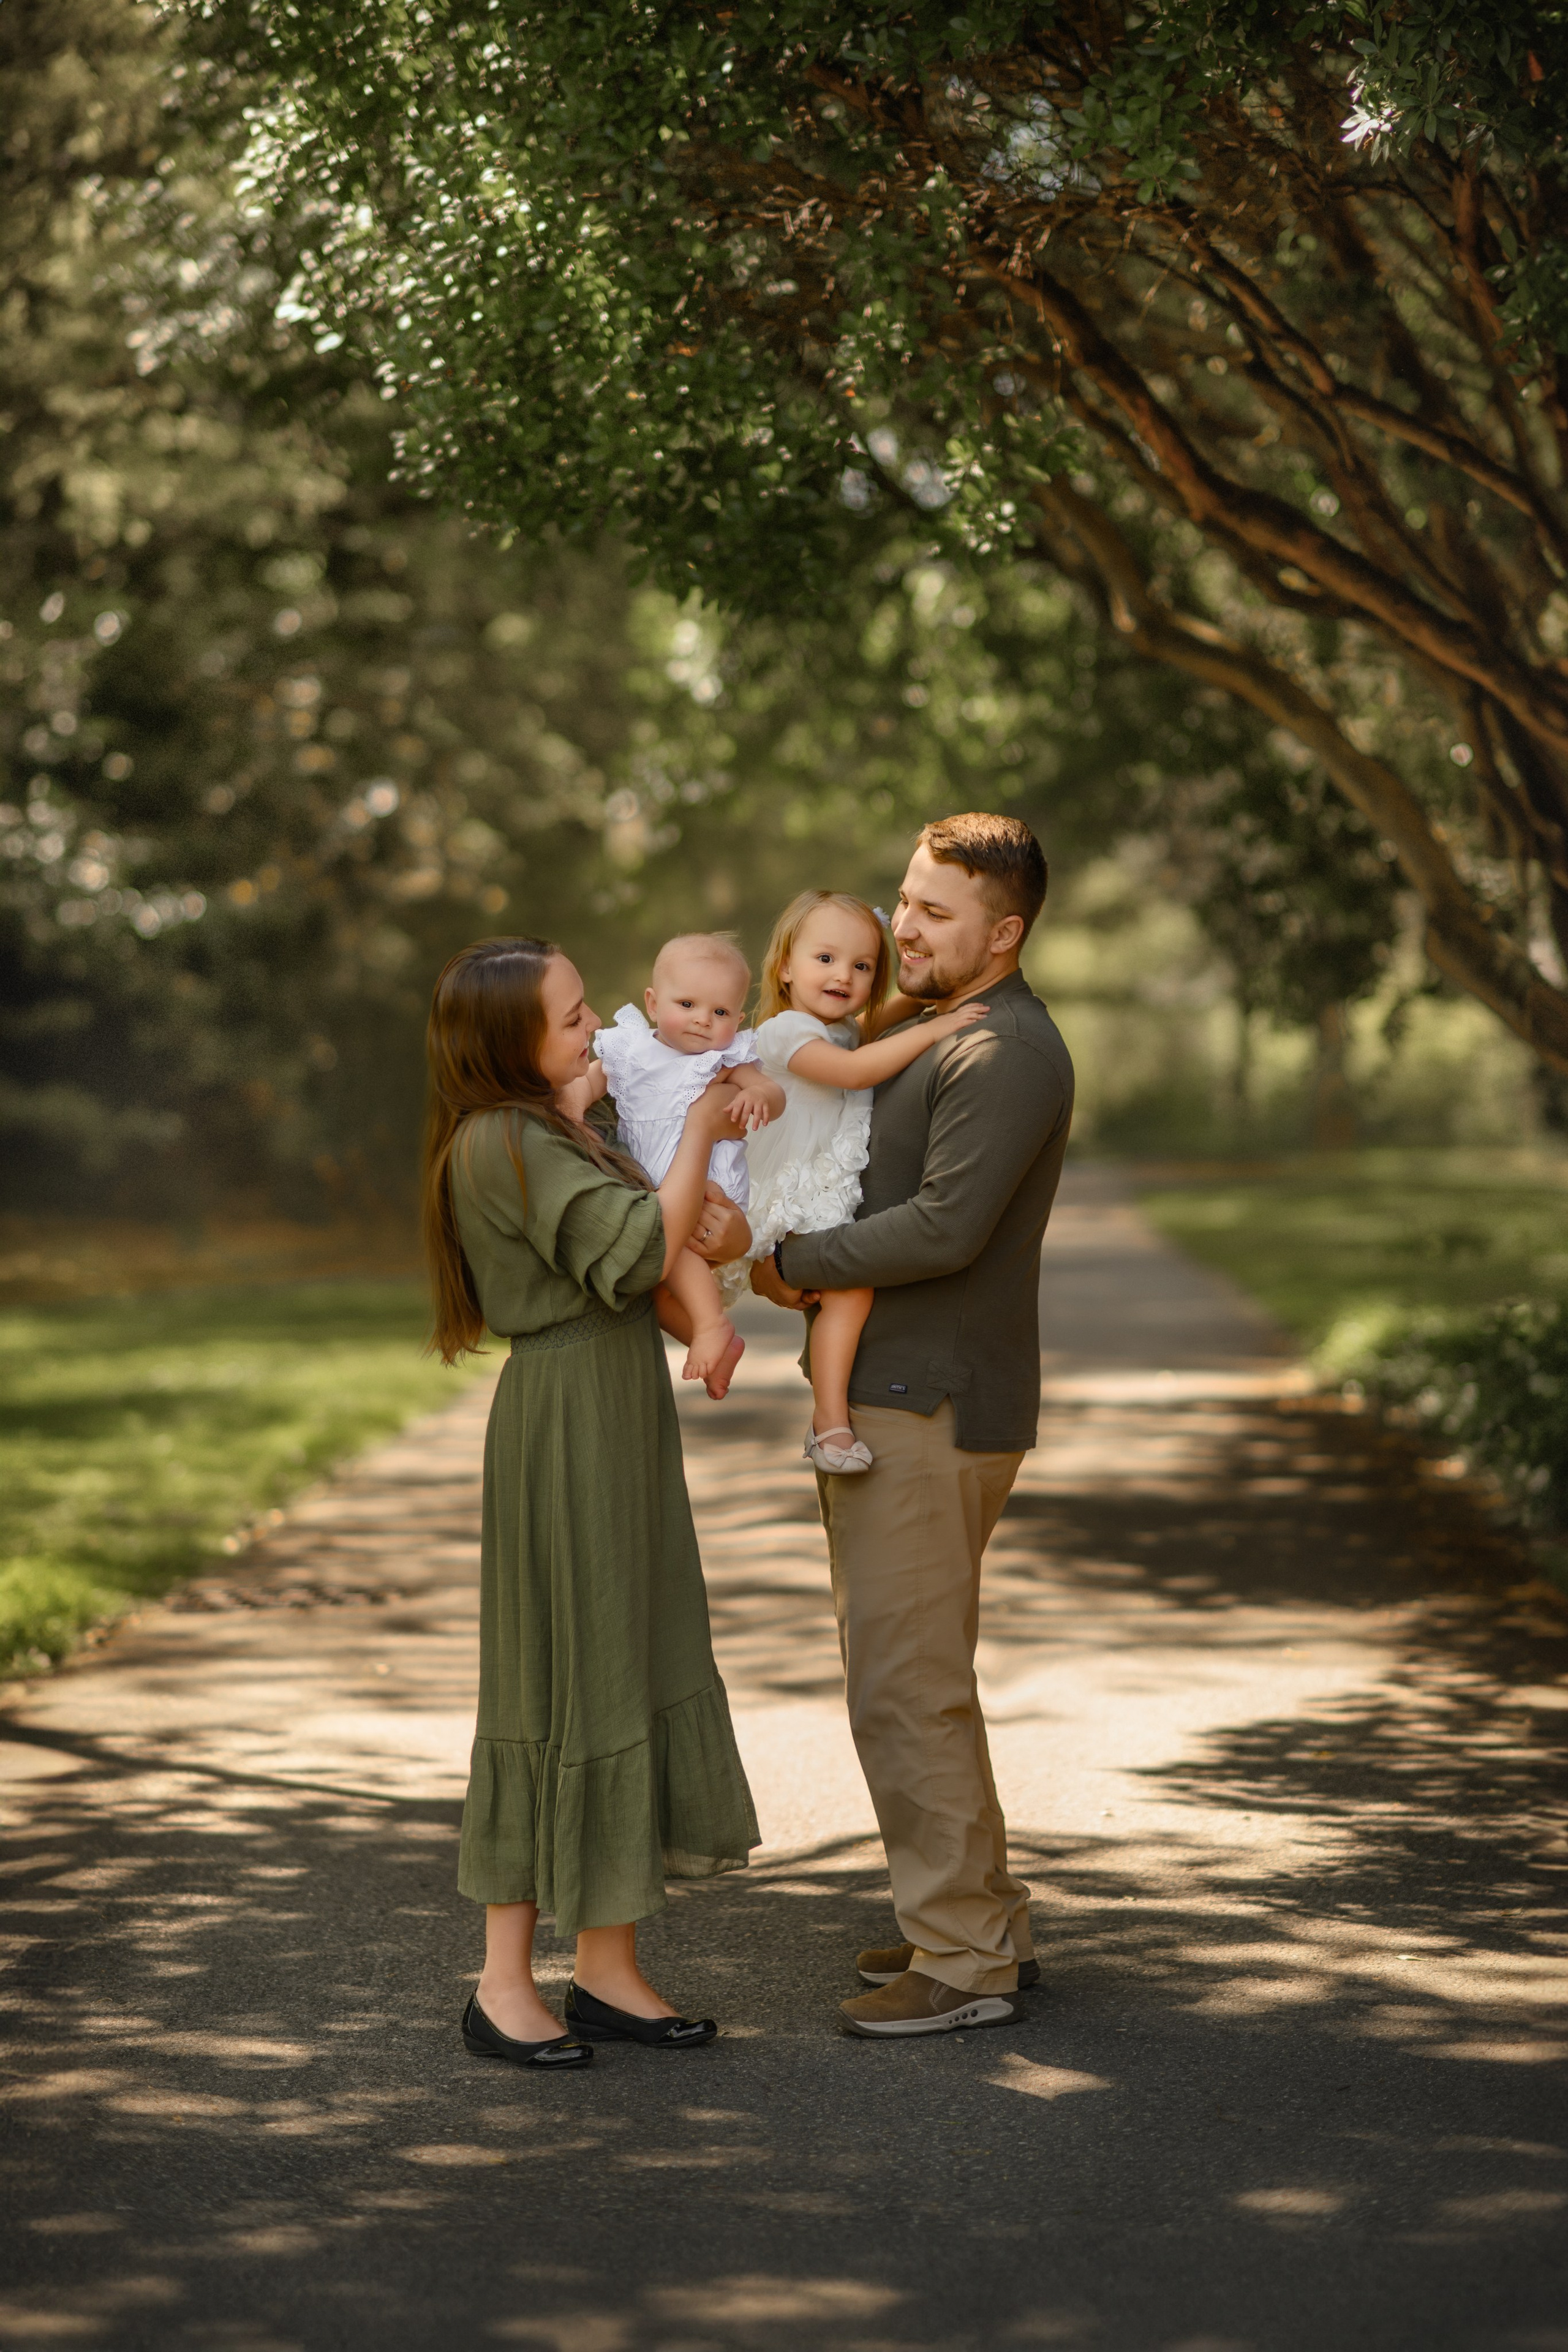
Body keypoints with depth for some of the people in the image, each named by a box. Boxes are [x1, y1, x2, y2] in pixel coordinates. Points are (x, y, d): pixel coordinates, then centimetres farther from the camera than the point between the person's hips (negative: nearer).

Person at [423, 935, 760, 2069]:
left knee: (630, 1672, 11)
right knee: (561, 1687, -5)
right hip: (566, 1426, -10)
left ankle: (609, 1971, 17)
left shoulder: (552, 1133, 16)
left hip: (618, 1422, 10)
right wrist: (700, 1133, -13)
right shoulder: (503, 1143, -16)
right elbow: (635, 1254, -23)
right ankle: (506, 1985, 4)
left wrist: (711, 1137, 5)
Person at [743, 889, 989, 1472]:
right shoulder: (786, 1031, -13)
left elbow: (866, 1024, 40)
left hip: (840, 1195, 11)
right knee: (850, 1286, -26)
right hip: (799, 1200, -11)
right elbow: (854, 1070, -26)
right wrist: (931, 1030, -24)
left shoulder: (841, 1028, 16)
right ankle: (829, 1419, -26)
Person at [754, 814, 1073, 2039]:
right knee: (911, 1674, 16)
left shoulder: (1005, 1053, -15)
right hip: (885, 1398, 11)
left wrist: (792, 1263, -13)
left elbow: (946, 1227, -23)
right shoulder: (934, 1033, 18)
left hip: (932, 1413, -11)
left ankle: (965, 1962, 1)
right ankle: (984, 1921, 26)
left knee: (907, 1685, -7)